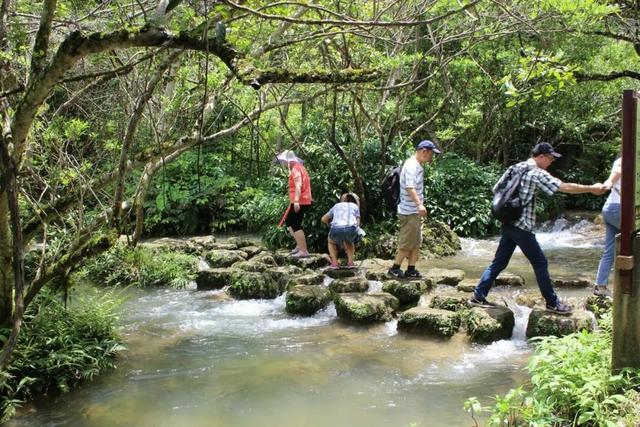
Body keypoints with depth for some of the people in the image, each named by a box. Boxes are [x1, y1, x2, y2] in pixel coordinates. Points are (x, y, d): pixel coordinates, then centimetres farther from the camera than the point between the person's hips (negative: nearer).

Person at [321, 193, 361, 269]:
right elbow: (358, 223, 19)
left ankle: (334, 262, 15)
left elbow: (324, 219, 38)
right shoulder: (355, 206, 29)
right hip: (351, 229, 0)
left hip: (336, 229, 0)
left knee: (331, 241, 35)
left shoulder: (336, 206, 33)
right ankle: (350, 262, 17)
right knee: (349, 242, 36)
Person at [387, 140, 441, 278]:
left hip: (415, 211, 10)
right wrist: (419, 204, -42)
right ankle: (394, 268, 7)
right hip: (409, 212, -10)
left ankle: (411, 270, 18)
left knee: (416, 243, 12)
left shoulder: (418, 166, 14)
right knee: (407, 243, -3)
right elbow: (410, 187, -32)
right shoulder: (411, 166, -18)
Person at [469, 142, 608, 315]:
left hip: (507, 224, 8)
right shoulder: (537, 173, -10)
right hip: (521, 226, -8)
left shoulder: (514, 168, 12)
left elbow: (496, 190, 15)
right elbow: (565, 187, -15)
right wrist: (592, 189, -7)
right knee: (540, 263, 3)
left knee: (499, 262, 11)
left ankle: (478, 296, 9)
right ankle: (552, 303, 12)